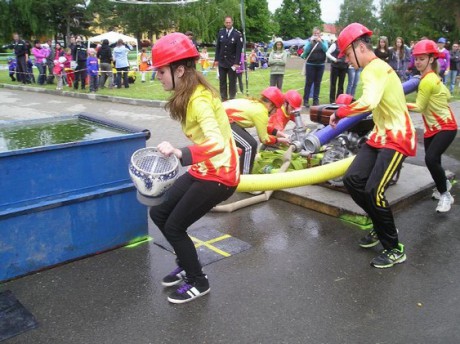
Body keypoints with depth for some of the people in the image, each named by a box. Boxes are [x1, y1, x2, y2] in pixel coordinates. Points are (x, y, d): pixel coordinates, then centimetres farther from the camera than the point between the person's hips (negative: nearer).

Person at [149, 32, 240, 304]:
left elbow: (216, 144, -38)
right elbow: (204, 137, 3)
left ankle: (198, 283, 21)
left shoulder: (199, 100, -24)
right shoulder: (191, 93, 3)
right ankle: (187, 264, 32)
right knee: (159, 213, 11)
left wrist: (179, 153, -46)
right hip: (203, 170, 9)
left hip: (219, 175, -9)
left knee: (174, 227, -1)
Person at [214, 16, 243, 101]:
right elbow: (217, 47, 7)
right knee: (222, 81, 6)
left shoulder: (237, 34, -8)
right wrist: (216, 59, 3)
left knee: (232, 82, 4)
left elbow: (239, 50, -9)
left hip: (232, 63, -3)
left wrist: (236, 63, -14)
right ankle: (223, 99, 13)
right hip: (221, 62, 3)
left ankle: (232, 99, 11)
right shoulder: (220, 32, 3)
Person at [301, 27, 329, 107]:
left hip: (320, 65, 2)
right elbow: (306, 50, -13)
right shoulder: (309, 41, 2)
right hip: (310, 64, -2)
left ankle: (316, 100, 12)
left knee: (317, 83, 6)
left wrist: (320, 41, -23)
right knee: (308, 82, -2)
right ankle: (305, 100, 0)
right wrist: (311, 41, -24)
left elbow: (326, 49, -11)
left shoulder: (323, 41, 7)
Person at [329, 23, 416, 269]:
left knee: (373, 191, -16)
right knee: (352, 180, 0)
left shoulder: (375, 68, -17)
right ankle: (380, 227, 19)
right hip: (380, 135, 9)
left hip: (397, 138, -9)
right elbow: (378, 104, 11)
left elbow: (369, 102, -34)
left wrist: (338, 113, -22)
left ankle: (395, 250, 2)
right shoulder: (375, 68, 14)